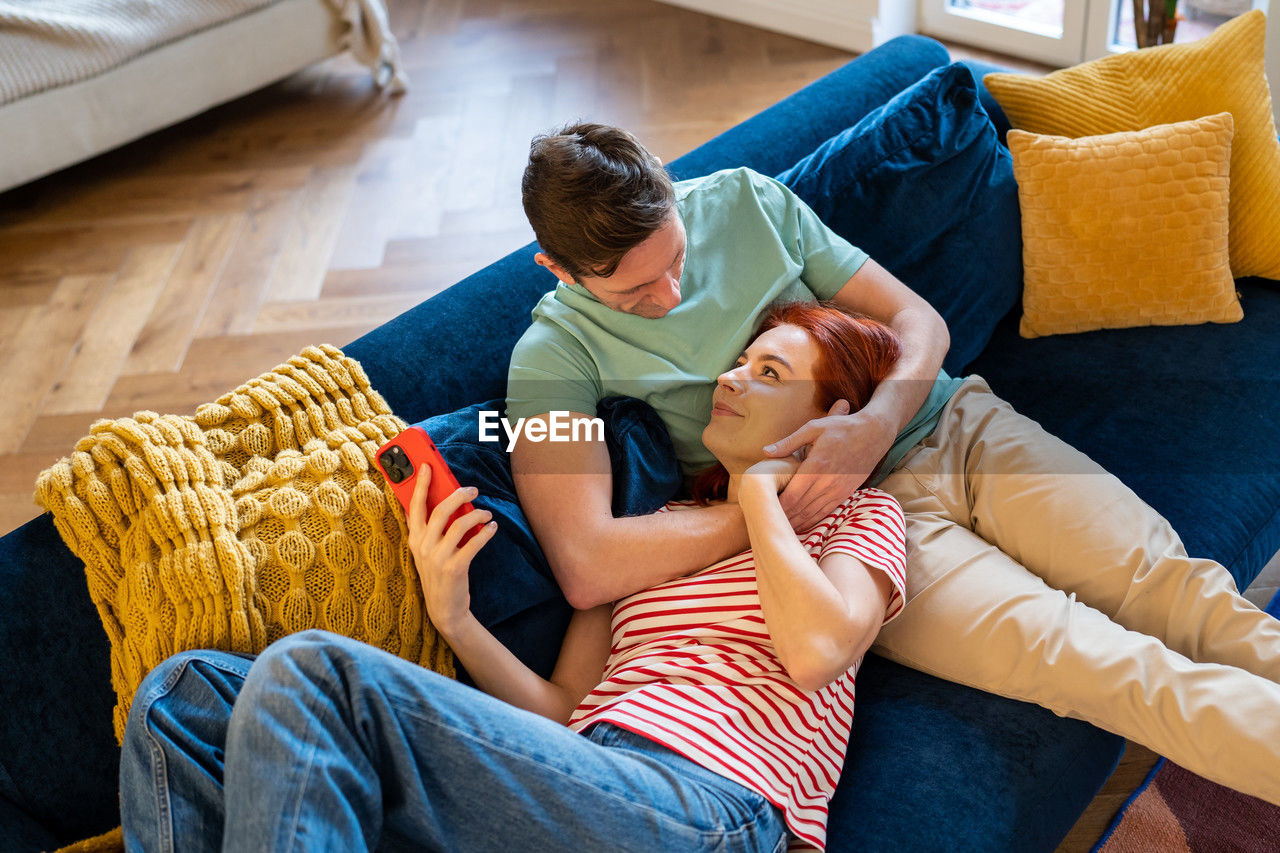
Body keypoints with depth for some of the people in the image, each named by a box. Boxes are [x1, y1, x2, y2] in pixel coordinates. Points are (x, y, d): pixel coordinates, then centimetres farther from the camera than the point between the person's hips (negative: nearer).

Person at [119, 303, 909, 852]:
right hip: (584, 782, 7)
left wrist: (758, 492, 4)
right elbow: (564, 708, 18)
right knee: (185, 691, -5)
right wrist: (455, 619, 1)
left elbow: (818, 652, -9)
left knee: (314, 670, -24)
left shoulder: (859, 516, 15)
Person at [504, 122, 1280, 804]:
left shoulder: (745, 199, 3)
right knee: (1091, 661, -22)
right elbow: (587, 568, -22)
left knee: (1168, 583, -13)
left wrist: (876, 425, -18)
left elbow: (918, 320, 4)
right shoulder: (556, 352, -10)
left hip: (948, 422, 5)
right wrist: (771, 510, -19)